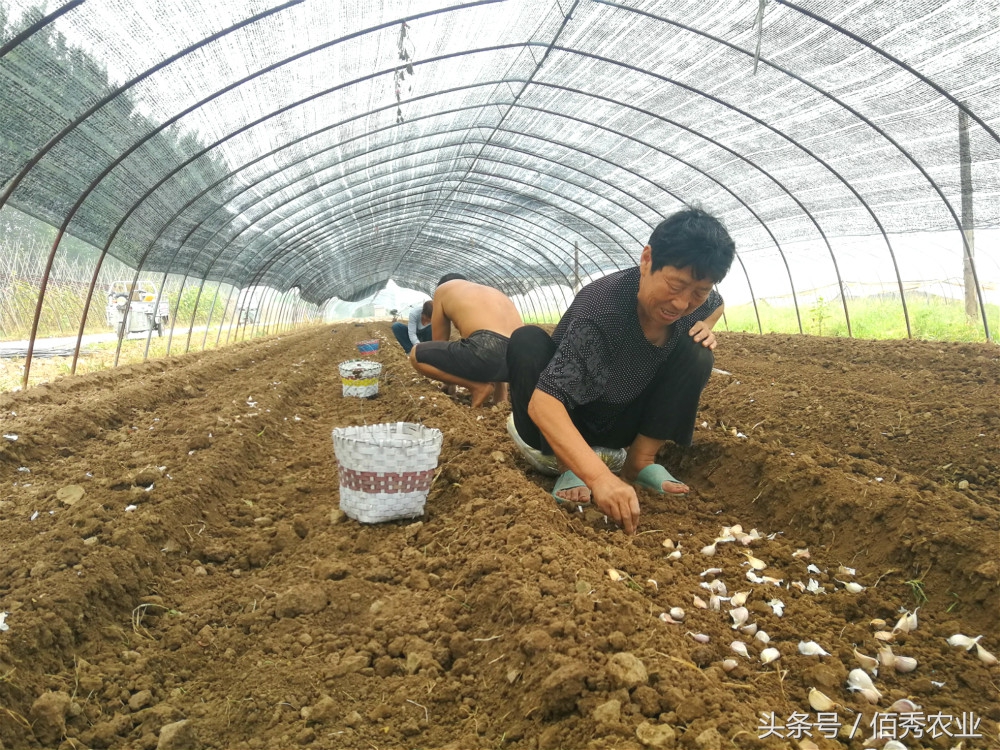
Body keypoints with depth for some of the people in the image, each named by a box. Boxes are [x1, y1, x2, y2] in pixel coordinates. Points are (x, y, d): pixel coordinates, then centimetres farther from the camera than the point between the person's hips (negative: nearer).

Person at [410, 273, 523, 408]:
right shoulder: (493, 292, 38)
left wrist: (450, 382, 41)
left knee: (416, 355, 11)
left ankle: (478, 386, 2)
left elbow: (439, 343, 27)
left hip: (487, 350, -7)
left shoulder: (443, 289, 24)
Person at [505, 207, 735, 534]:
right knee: (527, 341, -31)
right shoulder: (600, 306, -34)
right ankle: (568, 465, -20)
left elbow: (716, 306, 17)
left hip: (619, 423, 5)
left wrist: (705, 328, -8)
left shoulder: (695, 300, -13)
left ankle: (639, 460, -7)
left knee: (696, 355, -14)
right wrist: (600, 477, -56)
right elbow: (543, 402, -44)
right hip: (566, 422, -5)